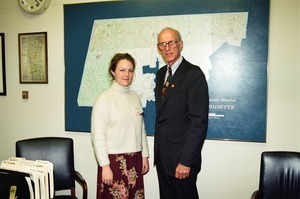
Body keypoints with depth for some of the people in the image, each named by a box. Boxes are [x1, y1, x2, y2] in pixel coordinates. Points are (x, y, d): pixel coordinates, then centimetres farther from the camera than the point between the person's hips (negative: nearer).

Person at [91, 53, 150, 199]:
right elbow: (98, 136, -11)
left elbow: (141, 129, 10)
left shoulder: (135, 97, 5)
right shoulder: (104, 99, -10)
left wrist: (144, 155, 10)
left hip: (135, 159, 5)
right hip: (114, 159, -4)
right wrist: (105, 165, -12)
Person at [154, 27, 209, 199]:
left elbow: (199, 121, -19)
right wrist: (158, 149, 10)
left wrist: (186, 160, -20)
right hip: (162, 154, 7)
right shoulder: (161, 74, 11)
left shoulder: (194, 74, -14)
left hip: (181, 156, -7)